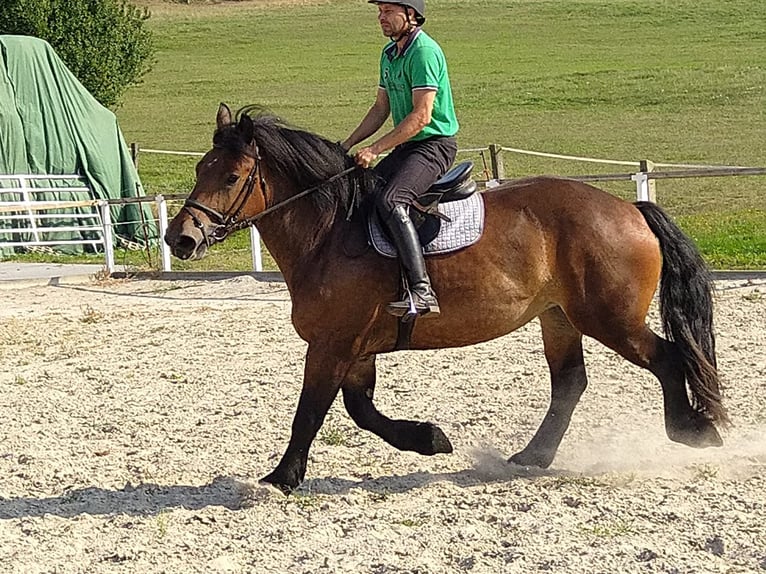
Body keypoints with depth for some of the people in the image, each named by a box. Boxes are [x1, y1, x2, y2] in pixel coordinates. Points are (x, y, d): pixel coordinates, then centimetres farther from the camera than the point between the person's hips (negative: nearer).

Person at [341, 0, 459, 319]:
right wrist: (346, 146, 12)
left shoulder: (424, 51, -16)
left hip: (434, 145, -10)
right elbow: (380, 110, 22)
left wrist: (375, 149, -20)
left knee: (390, 201, -29)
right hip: (407, 147, 10)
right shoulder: (389, 54, 14)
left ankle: (422, 292, -36)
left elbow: (421, 116, -22)